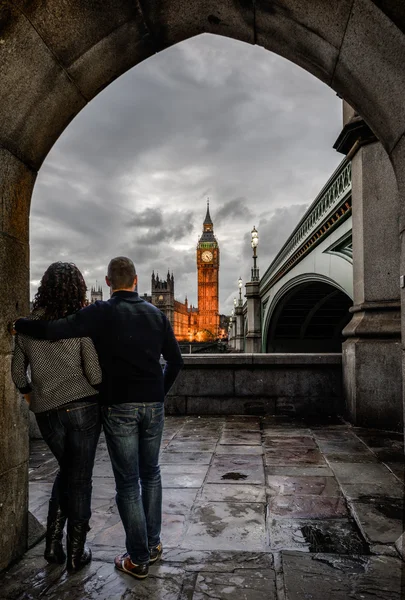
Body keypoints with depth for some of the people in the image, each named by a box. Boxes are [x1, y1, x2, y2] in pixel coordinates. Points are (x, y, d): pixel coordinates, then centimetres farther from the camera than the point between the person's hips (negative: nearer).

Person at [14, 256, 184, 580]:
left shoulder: (100, 313, -8)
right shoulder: (156, 314, 5)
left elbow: (53, 330, -17)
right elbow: (175, 361, 7)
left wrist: (17, 323, 0)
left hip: (119, 407, -3)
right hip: (153, 405, 4)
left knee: (127, 482, 7)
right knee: (151, 474, 19)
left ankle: (138, 559, 16)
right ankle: (153, 543, 29)